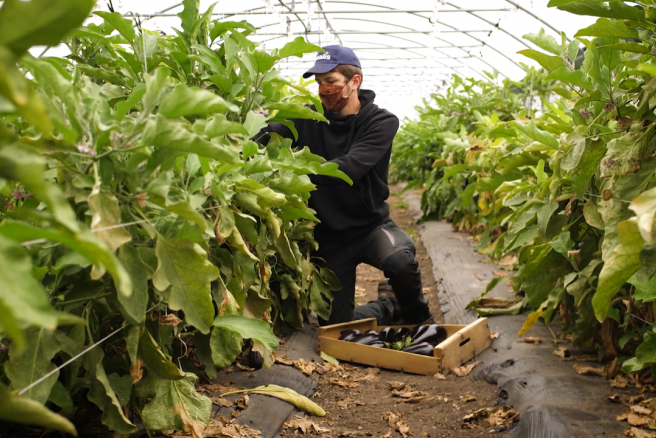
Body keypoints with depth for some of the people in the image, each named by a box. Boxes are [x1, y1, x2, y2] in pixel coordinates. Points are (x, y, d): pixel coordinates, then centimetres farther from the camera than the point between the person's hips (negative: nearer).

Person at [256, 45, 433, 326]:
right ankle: (389, 308, 36)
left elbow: (348, 168, -28)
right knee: (335, 327, 5)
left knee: (400, 260, -36)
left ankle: (417, 318, -2)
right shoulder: (309, 119, -3)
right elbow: (266, 136, -21)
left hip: (371, 223, -3)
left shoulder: (381, 122, -11)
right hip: (329, 234, 3)